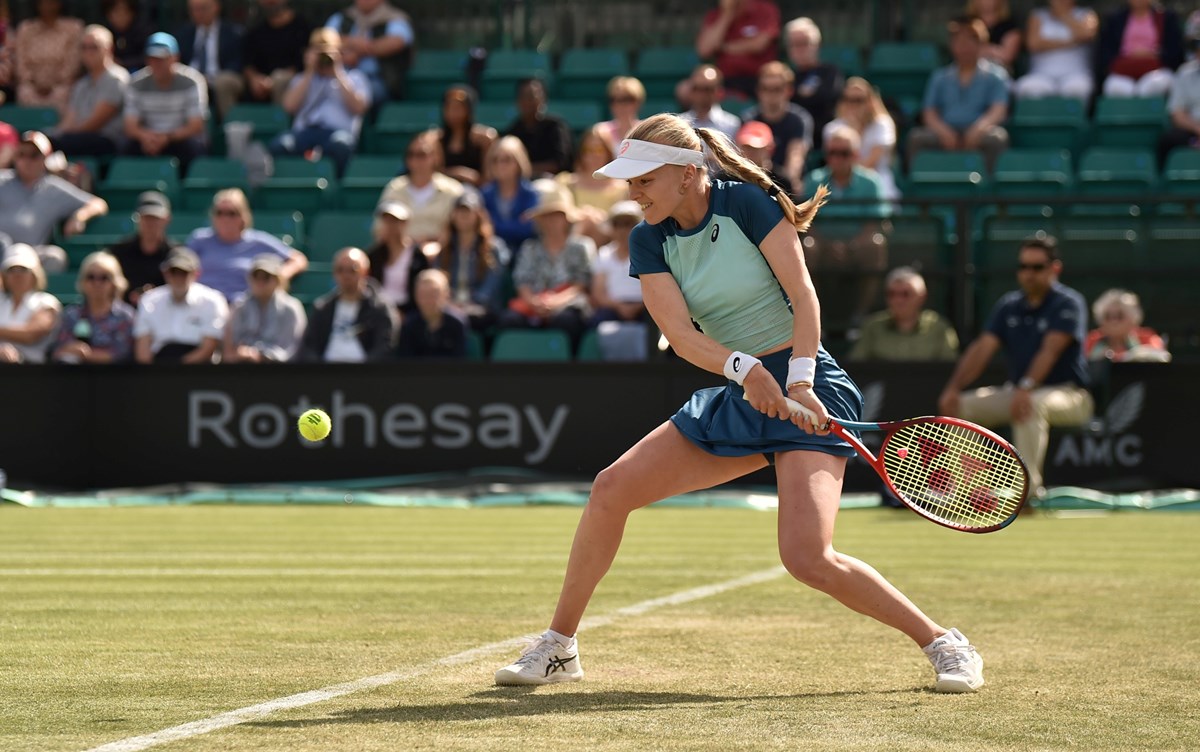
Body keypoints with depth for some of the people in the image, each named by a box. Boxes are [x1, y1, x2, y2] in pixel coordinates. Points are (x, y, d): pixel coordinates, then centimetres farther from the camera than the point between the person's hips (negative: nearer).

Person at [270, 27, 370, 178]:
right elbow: (290, 106, 9)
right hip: (305, 130, 2)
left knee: (340, 145, -43)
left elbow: (357, 107, 3)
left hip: (338, 131, -2)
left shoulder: (354, 78, 23)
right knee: (279, 145, -36)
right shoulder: (303, 79, 28)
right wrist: (310, 72, 11)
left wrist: (338, 72, 5)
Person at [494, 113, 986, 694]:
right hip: (733, 399, 6)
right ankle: (559, 647, 10)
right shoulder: (649, 241, 1)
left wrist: (798, 384, -27)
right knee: (611, 489, -4)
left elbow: (803, 296, -15)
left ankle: (944, 644, -5)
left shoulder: (747, 204, -12)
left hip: (806, 388, -6)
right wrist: (743, 367, -29)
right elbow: (681, 335, -11)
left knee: (808, 559, -21)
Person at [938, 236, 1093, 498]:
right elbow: (982, 348, 0)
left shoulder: (1068, 304, -10)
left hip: (1068, 395, -7)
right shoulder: (1008, 306, 9)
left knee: (1032, 405, -40)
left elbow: (1050, 350, -24)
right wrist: (953, 388, -14)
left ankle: (1030, 487, -43)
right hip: (1016, 391, 7)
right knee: (957, 406, -7)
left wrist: (1026, 388, -39)